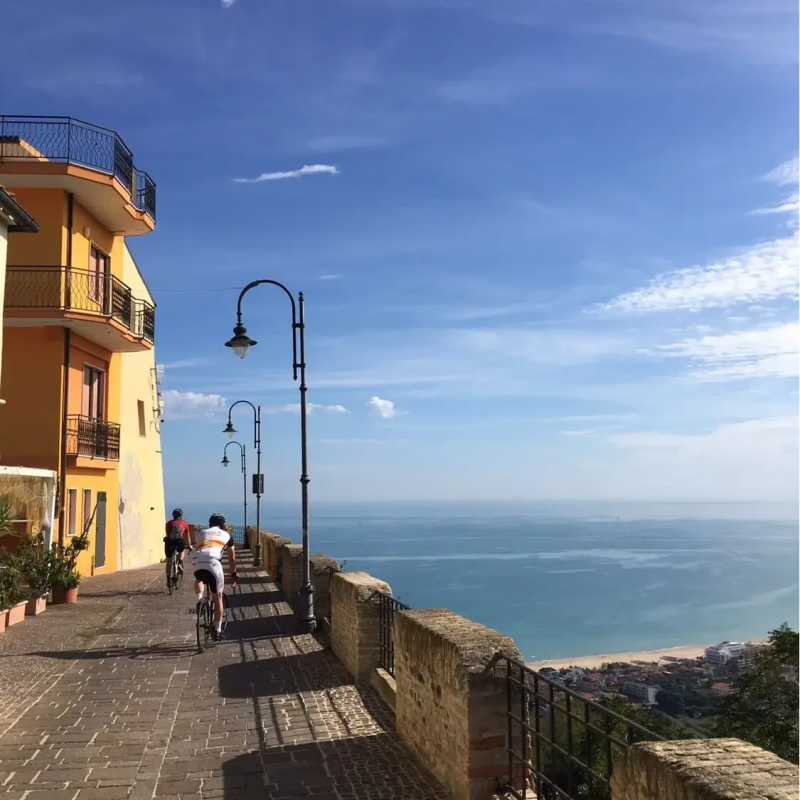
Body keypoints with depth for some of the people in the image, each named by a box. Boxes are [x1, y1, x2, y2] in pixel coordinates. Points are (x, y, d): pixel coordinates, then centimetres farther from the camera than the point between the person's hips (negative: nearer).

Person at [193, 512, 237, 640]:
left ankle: (199, 599, 12)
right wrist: (233, 574, 45)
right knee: (218, 596, 14)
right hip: (213, 563, -2)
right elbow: (232, 558, 32)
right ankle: (217, 630, 14)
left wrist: (199, 567, 51)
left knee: (198, 580, 39)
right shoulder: (226, 535, 25)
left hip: (198, 563, 2)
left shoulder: (201, 533, 31)